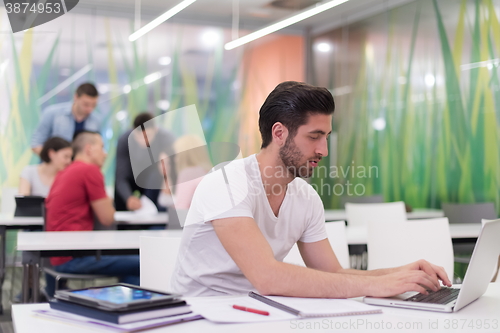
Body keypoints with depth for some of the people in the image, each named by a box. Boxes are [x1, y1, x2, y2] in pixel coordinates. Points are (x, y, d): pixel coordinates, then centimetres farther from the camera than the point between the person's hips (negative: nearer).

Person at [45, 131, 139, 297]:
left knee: (130, 263, 19)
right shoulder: (90, 170, -10)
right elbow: (107, 218, -7)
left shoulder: (64, 173, 18)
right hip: (75, 257, -10)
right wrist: (106, 202, 11)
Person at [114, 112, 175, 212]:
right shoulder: (124, 141, -31)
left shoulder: (167, 140, -33)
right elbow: (121, 178, -32)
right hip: (130, 177, 1)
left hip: (154, 179, -1)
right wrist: (129, 198, -52)